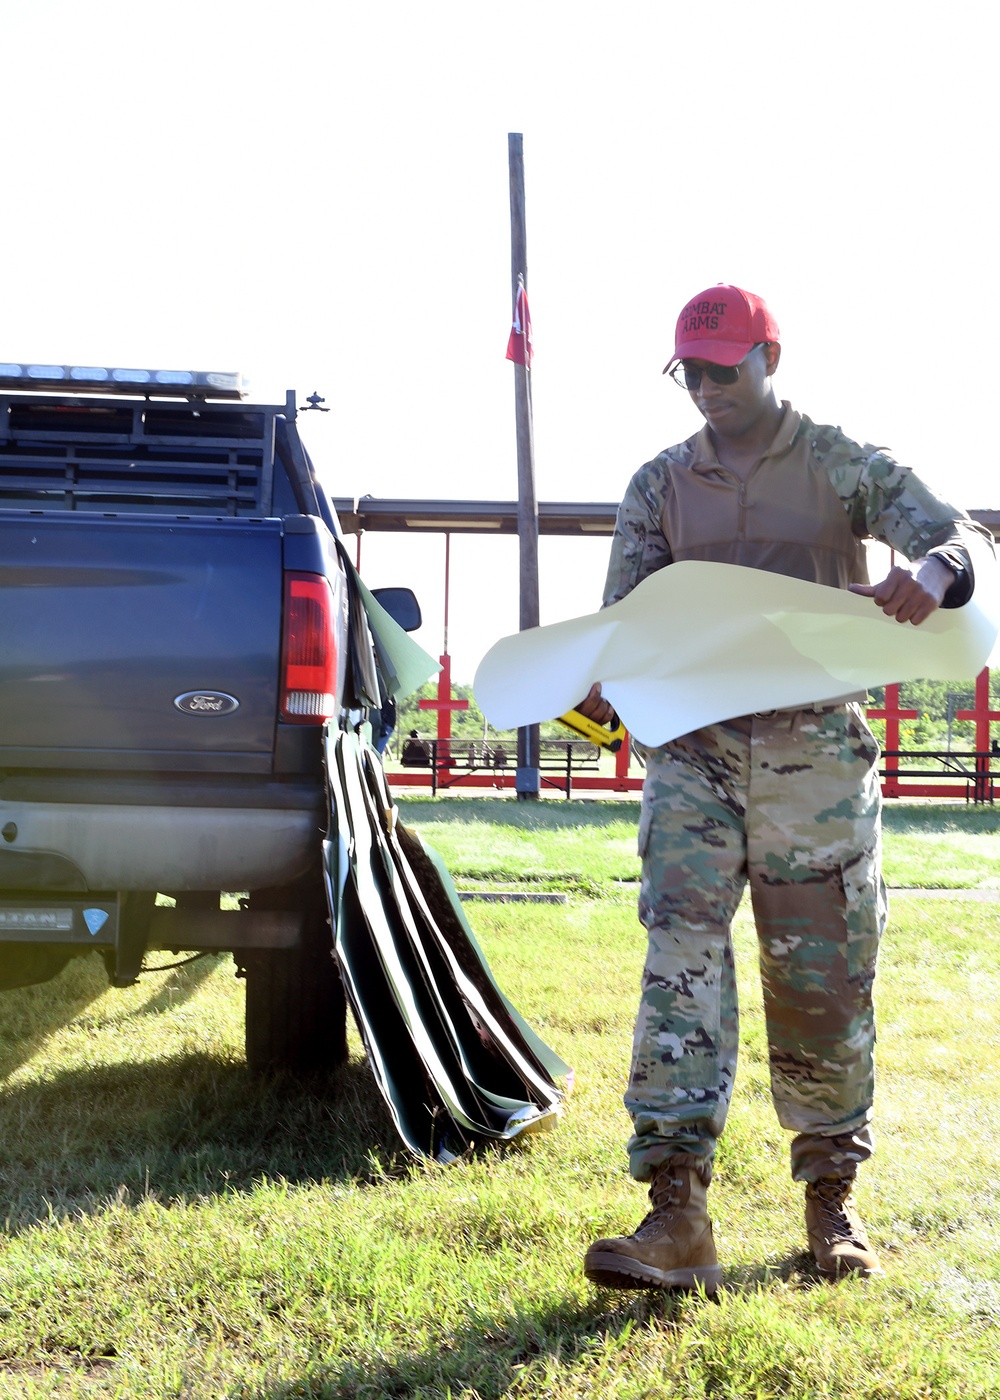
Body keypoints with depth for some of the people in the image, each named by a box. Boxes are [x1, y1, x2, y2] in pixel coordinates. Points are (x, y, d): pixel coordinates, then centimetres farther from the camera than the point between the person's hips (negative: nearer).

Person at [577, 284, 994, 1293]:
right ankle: (677, 1214, -14)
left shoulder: (844, 468, 5)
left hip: (819, 753, -1)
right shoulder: (660, 485, 12)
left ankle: (831, 1200, 22)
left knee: (823, 979, 5)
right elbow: (623, 615, 6)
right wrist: (599, 688, -17)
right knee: (679, 962, -12)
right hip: (694, 750, 2)